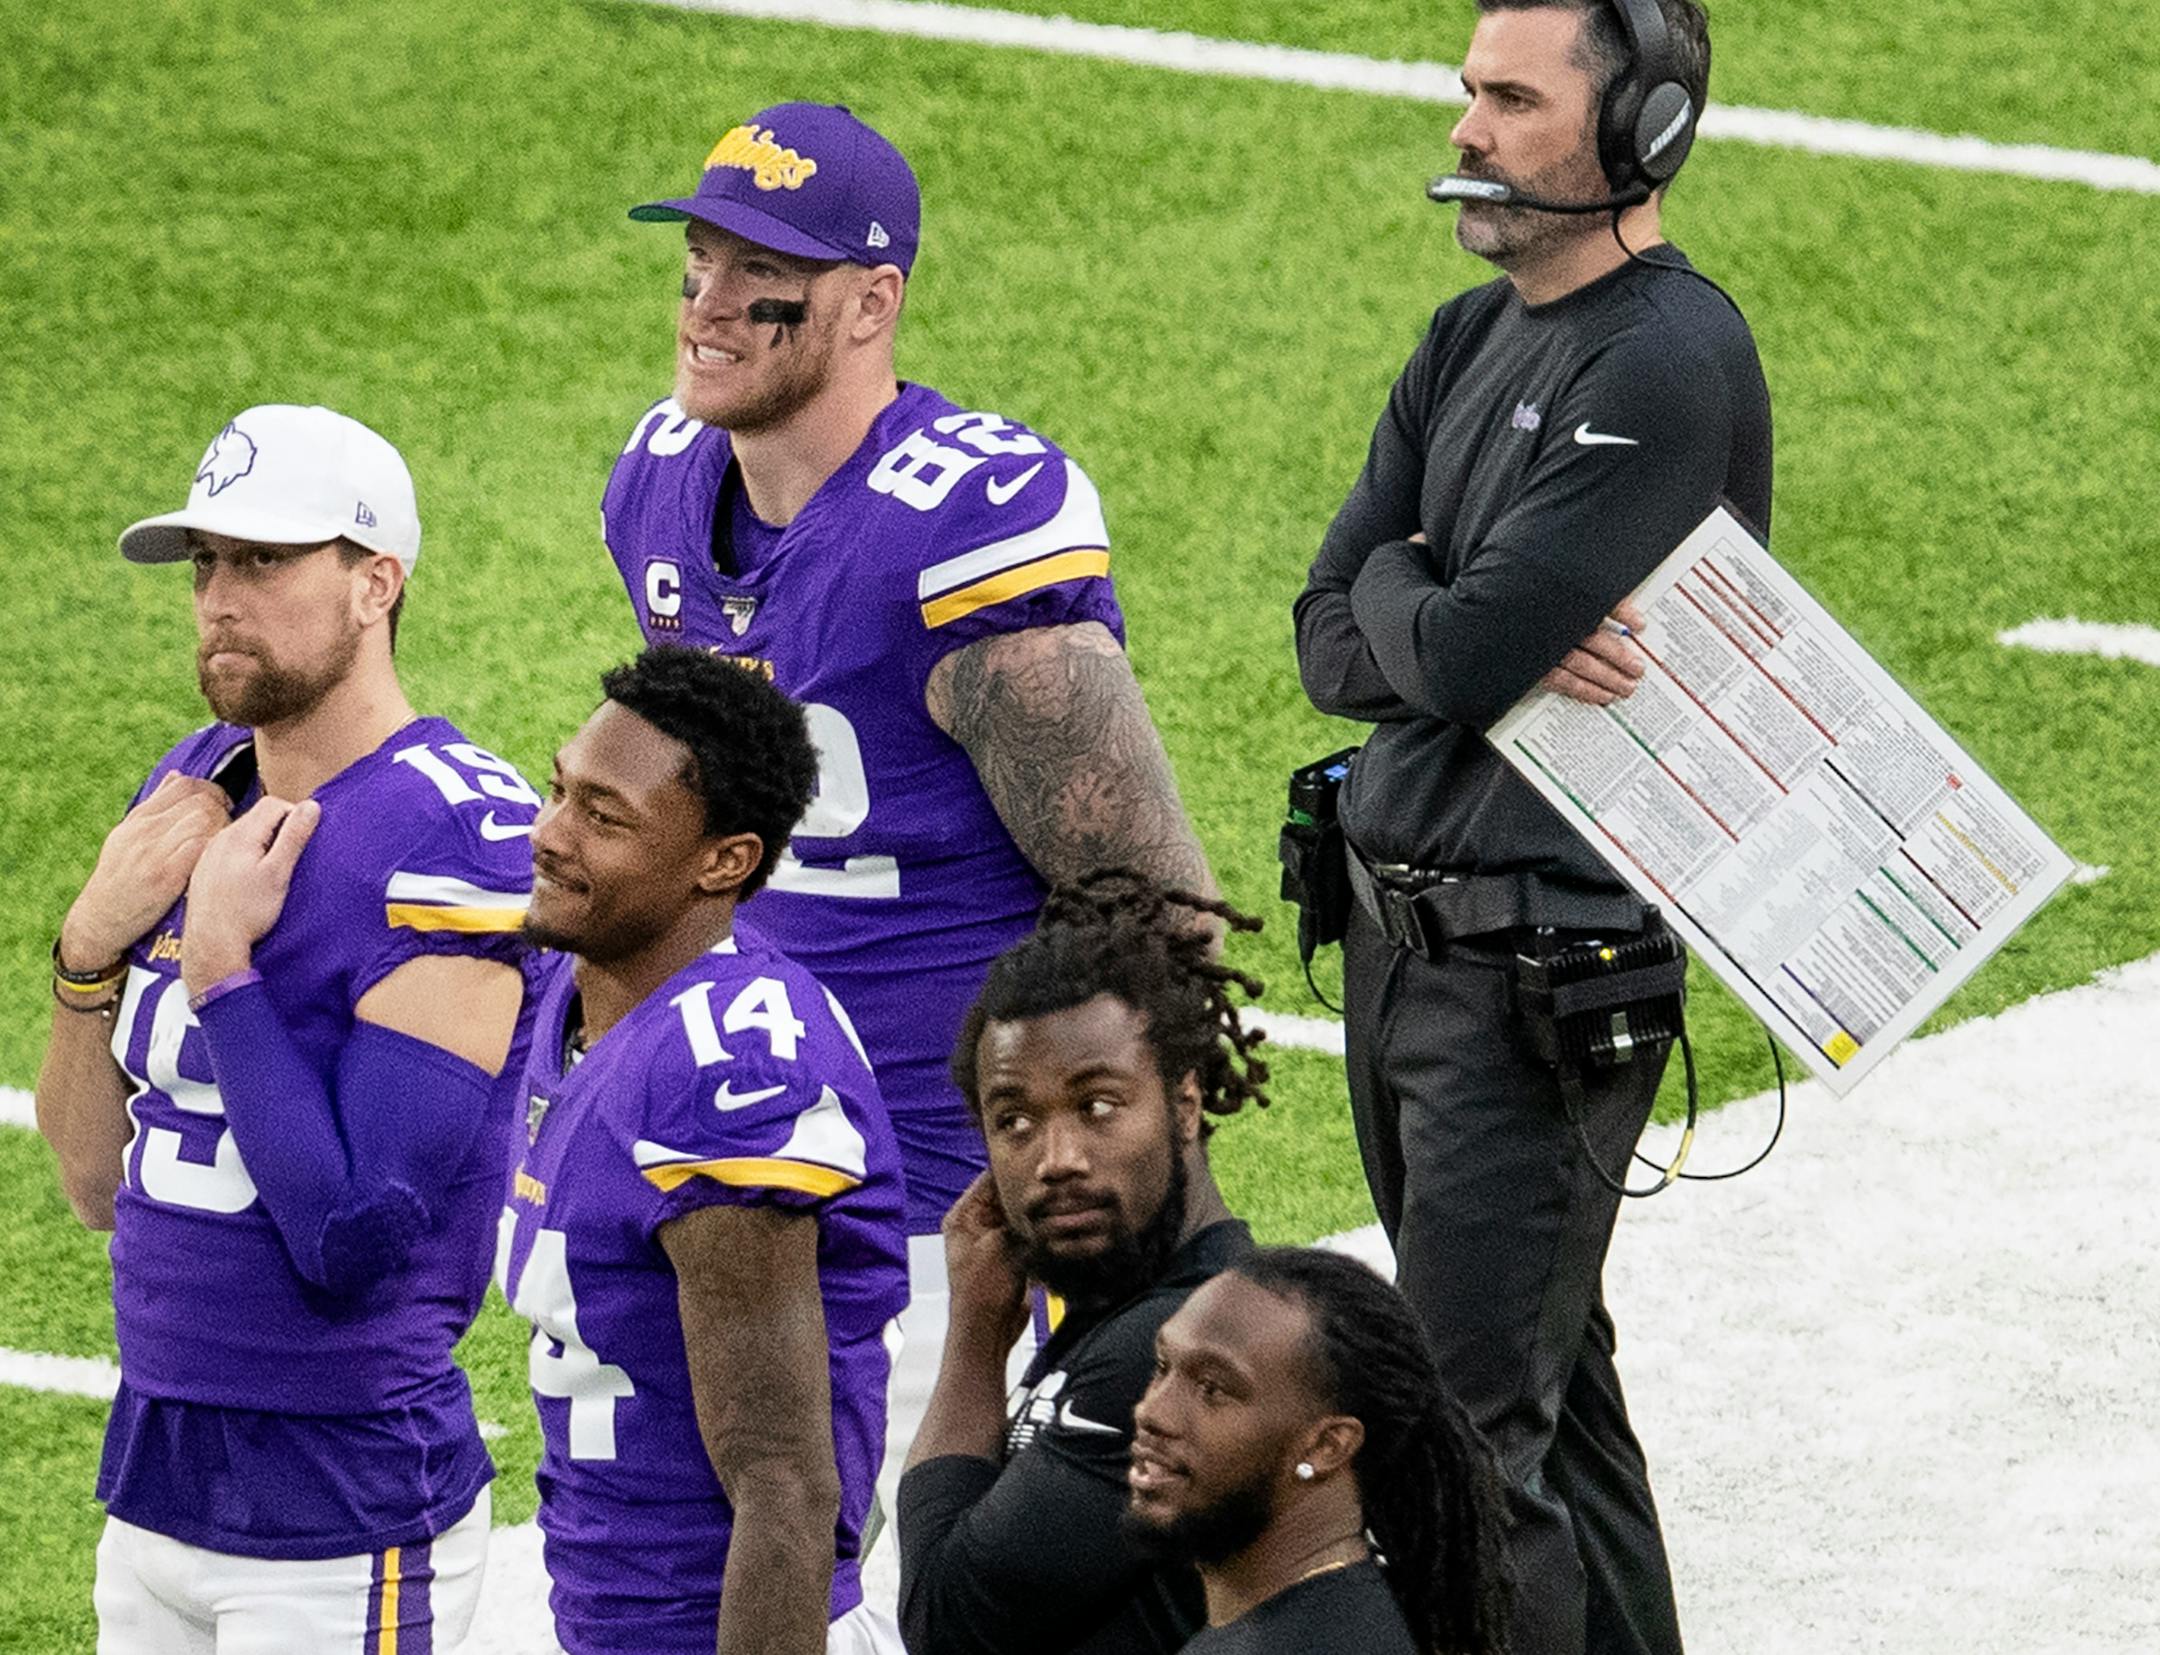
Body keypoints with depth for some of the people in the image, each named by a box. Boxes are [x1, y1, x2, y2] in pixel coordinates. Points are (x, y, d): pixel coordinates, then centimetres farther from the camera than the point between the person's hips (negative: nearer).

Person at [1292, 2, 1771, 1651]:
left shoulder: (1670, 365, -16)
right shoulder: (1473, 340, 12)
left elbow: (1460, 648, -22)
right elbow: (1331, 643, 5)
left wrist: (1404, 591, -2)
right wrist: (1506, 638, -12)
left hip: (1542, 954, -9)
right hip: (1399, 934, 9)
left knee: (1480, 1432, -10)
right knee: (1549, 1377, 18)